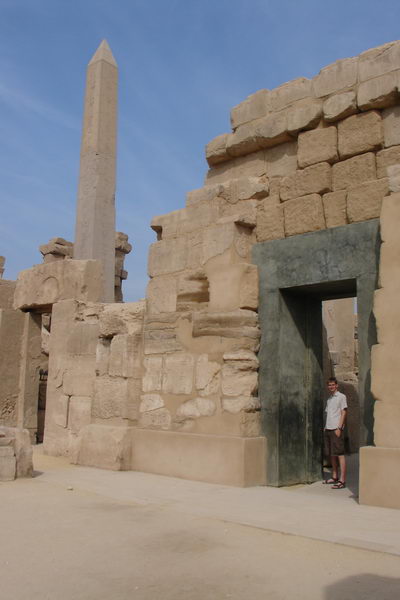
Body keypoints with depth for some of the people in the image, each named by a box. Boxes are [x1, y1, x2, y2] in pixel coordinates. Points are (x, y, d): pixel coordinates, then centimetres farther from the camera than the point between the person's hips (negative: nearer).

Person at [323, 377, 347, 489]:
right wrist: (325, 427, 14)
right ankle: (334, 477, 19)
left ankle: (342, 480, -6)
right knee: (332, 454, 11)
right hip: (328, 429, 8)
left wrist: (339, 427, -15)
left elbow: (344, 413, -8)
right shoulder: (329, 399, 19)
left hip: (336, 429, -7)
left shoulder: (341, 397, -3)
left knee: (340, 454, -6)